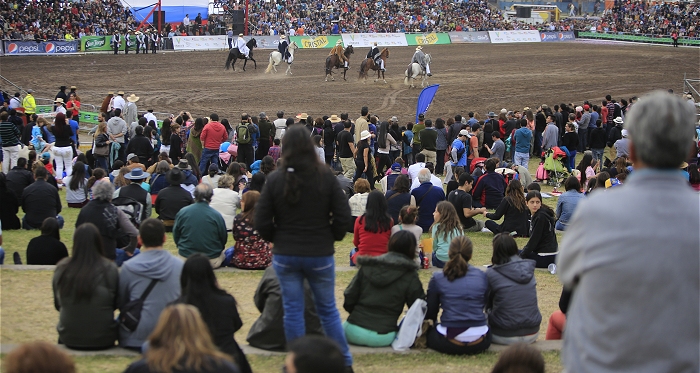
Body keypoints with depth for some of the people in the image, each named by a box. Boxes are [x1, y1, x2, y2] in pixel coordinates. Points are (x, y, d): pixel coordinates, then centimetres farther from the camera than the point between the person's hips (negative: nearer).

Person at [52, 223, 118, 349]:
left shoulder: (61, 269, -10)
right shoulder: (109, 269, -15)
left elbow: (57, 305, 5)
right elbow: (116, 304, 0)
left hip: (69, 339, 2)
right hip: (103, 340, -1)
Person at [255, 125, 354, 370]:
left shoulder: (275, 180, -8)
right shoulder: (325, 177, -9)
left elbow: (262, 222, -5)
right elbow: (343, 217, -7)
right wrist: (330, 238, 10)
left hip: (285, 256, 0)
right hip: (320, 255, 0)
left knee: (292, 310, 9)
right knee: (327, 309, 12)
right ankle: (344, 361, 18)